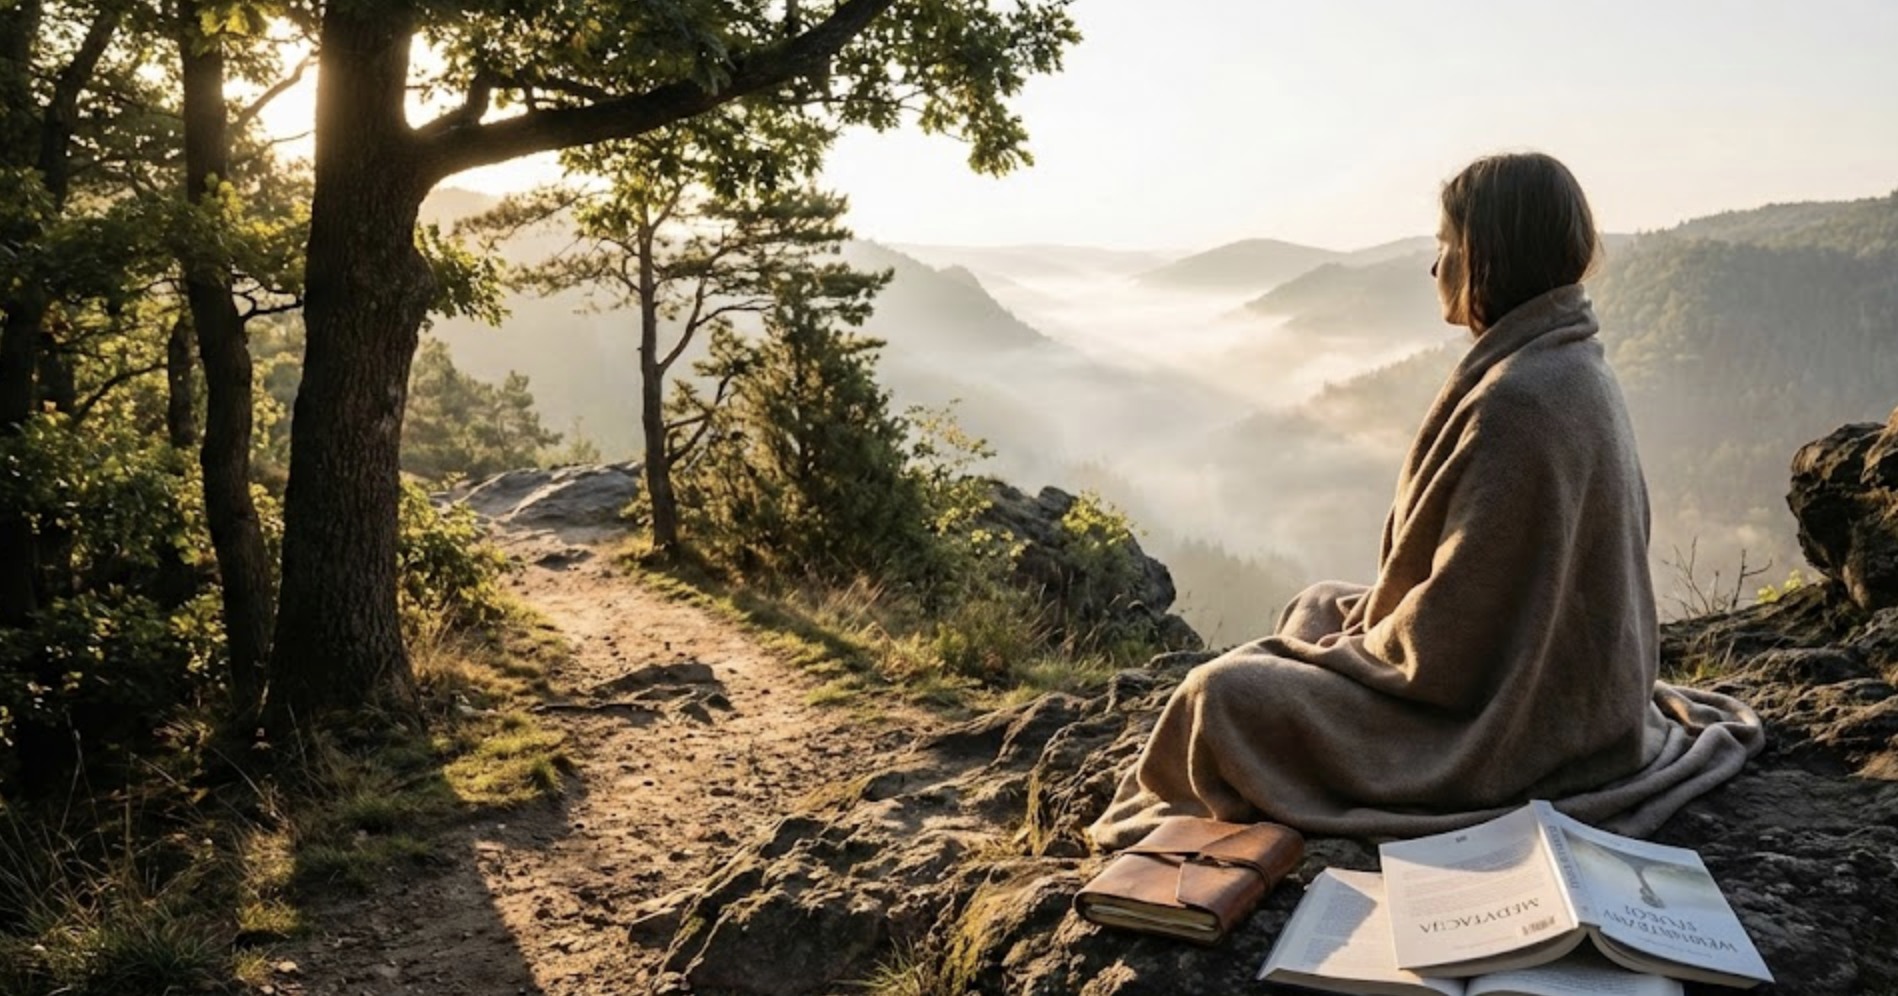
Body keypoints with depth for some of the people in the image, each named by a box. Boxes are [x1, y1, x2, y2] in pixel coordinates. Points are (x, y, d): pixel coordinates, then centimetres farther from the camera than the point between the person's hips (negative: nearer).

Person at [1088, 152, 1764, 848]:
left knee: (1219, 694, -9)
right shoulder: (1573, 367, 4)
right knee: (1318, 608, 24)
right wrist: (1369, 620, 11)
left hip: (1502, 728, -10)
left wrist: (1352, 646, -8)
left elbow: (1448, 640, -26)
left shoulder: (1515, 400, -28)